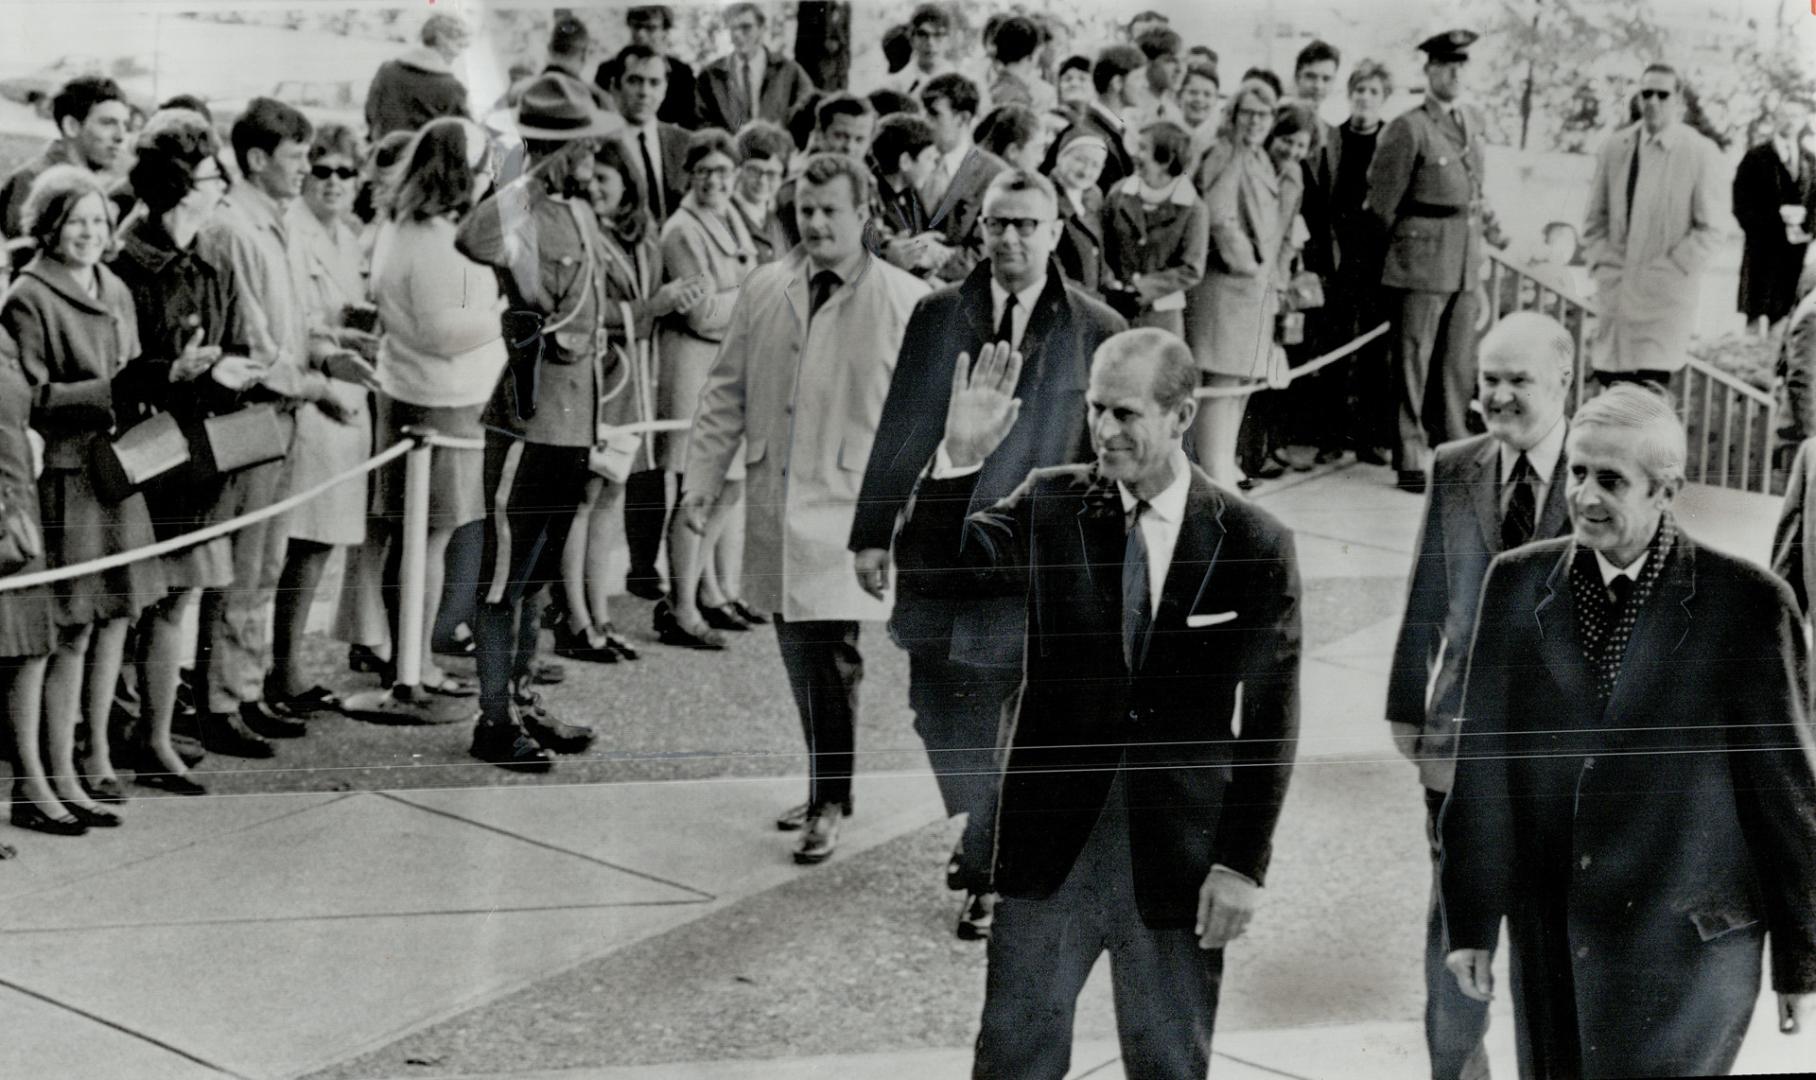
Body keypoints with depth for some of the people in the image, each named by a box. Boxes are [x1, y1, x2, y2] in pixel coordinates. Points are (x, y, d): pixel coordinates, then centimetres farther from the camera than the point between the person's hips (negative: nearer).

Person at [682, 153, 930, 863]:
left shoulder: (906, 302, -4)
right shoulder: (764, 291, 9)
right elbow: (726, 396, 15)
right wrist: (701, 481, 10)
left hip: (852, 514, -4)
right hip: (777, 513, 4)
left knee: (837, 661, -8)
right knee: (801, 663, 10)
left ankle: (828, 802, 5)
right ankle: (828, 793, 25)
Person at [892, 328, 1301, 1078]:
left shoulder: (1254, 545, -7)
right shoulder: (1049, 506, -2)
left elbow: (1270, 723, -5)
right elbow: (928, 566, -12)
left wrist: (1243, 865, -7)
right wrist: (960, 457, -26)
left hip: (1179, 857, -1)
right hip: (1052, 846, 1)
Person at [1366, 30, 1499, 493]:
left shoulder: (1474, 121, 11)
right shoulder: (1408, 128, -10)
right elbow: (1383, 200, -4)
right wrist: (1403, 241, 5)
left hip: (1468, 260, 6)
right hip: (1423, 259, -6)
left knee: (1459, 363, 11)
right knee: (1414, 360, -2)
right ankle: (1410, 460, 3)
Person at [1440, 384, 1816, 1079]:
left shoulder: (1747, 604, -8)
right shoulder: (1517, 584, 2)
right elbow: (1482, 767, 5)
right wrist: (1469, 922, 5)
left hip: (1687, 952, -3)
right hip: (1550, 945, 4)